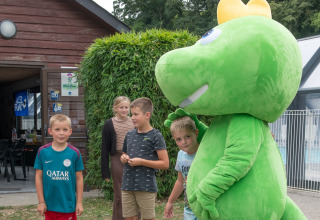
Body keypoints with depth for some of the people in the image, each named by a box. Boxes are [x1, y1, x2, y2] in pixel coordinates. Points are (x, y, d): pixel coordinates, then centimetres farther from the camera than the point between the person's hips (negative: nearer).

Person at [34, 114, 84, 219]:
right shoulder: (43, 151, -3)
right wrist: (41, 202, 2)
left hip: (68, 205, -1)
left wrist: (79, 202, 2)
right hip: (49, 205, 1)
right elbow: (39, 177, 2)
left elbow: (79, 179, 0)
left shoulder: (74, 153, -5)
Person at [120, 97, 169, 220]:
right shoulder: (129, 135, 10)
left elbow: (165, 164, -10)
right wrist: (124, 158, 1)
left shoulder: (155, 136, -7)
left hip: (146, 187, -5)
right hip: (127, 186, 6)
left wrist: (142, 161, -15)